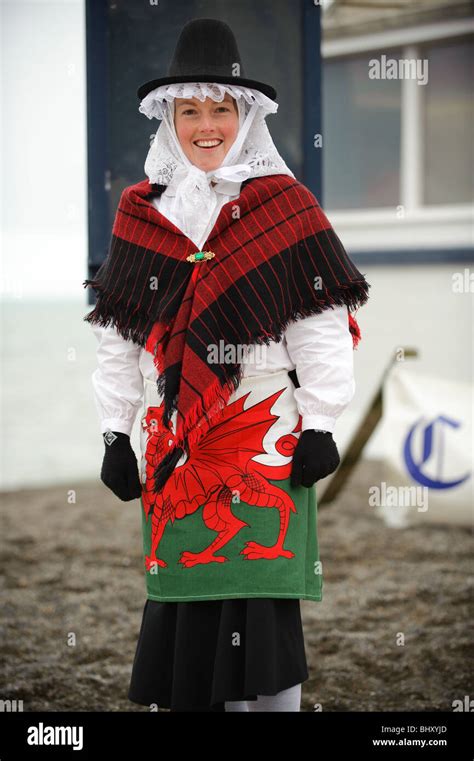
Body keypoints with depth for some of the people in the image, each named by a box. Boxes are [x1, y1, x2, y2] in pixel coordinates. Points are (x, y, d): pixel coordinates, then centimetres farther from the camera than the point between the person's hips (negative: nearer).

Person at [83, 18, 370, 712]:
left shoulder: (284, 203, 1)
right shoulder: (141, 210, 9)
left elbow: (319, 323, -2)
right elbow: (118, 333, 12)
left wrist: (319, 424, -7)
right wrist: (115, 434, 9)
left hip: (266, 433, -3)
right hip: (174, 436, 3)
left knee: (262, 594, -8)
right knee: (188, 594, 4)